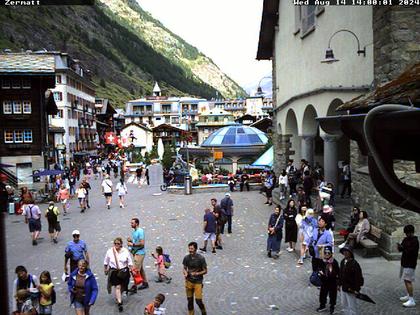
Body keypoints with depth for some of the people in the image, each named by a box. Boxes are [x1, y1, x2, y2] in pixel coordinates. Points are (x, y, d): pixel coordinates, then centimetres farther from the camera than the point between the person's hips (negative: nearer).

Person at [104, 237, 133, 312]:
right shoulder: (109, 251, -5)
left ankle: (118, 297, 41)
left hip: (123, 271, 2)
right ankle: (119, 303, -4)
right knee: (117, 287, -7)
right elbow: (106, 262, 9)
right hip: (114, 271, -1)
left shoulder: (125, 251, -5)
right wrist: (105, 269, 16)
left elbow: (130, 262, 1)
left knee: (122, 286, 14)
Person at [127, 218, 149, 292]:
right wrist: (130, 240, 3)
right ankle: (145, 283, 28)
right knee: (140, 268, 17)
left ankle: (134, 287, -6)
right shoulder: (134, 231, 10)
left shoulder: (140, 231, -18)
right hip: (135, 252, 10)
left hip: (139, 253, -10)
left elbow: (142, 243, -23)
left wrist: (132, 244, -21)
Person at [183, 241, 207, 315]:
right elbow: (184, 268, 9)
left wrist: (197, 273, -22)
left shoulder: (201, 258, -13)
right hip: (189, 281, 3)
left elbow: (205, 271, -6)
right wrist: (185, 273, -13)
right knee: (190, 300, 10)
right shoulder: (186, 258, -4)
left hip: (198, 282, -3)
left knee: (198, 301, -5)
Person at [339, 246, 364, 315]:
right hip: (343, 288, 8)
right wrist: (339, 284, 17)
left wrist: (357, 289, -21)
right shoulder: (342, 262, 4)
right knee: (344, 305, 21)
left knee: (352, 306, 0)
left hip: (351, 290, -8)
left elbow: (359, 277, -21)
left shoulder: (354, 264, -22)